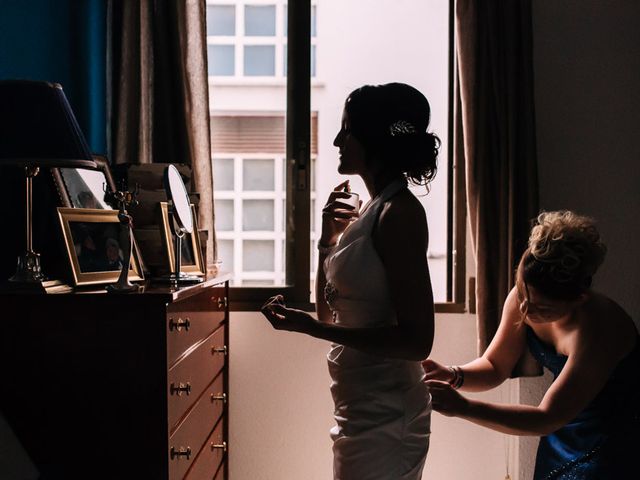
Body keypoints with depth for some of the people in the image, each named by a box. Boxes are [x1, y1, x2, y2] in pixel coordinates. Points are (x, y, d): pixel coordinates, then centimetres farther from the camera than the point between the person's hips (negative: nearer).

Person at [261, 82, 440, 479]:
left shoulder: (400, 212, -17)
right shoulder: (374, 210, 9)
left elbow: (417, 340, -22)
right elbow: (330, 312, 15)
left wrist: (312, 328, -23)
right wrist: (329, 238, 3)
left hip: (383, 416, -9)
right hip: (364, 409, 9)